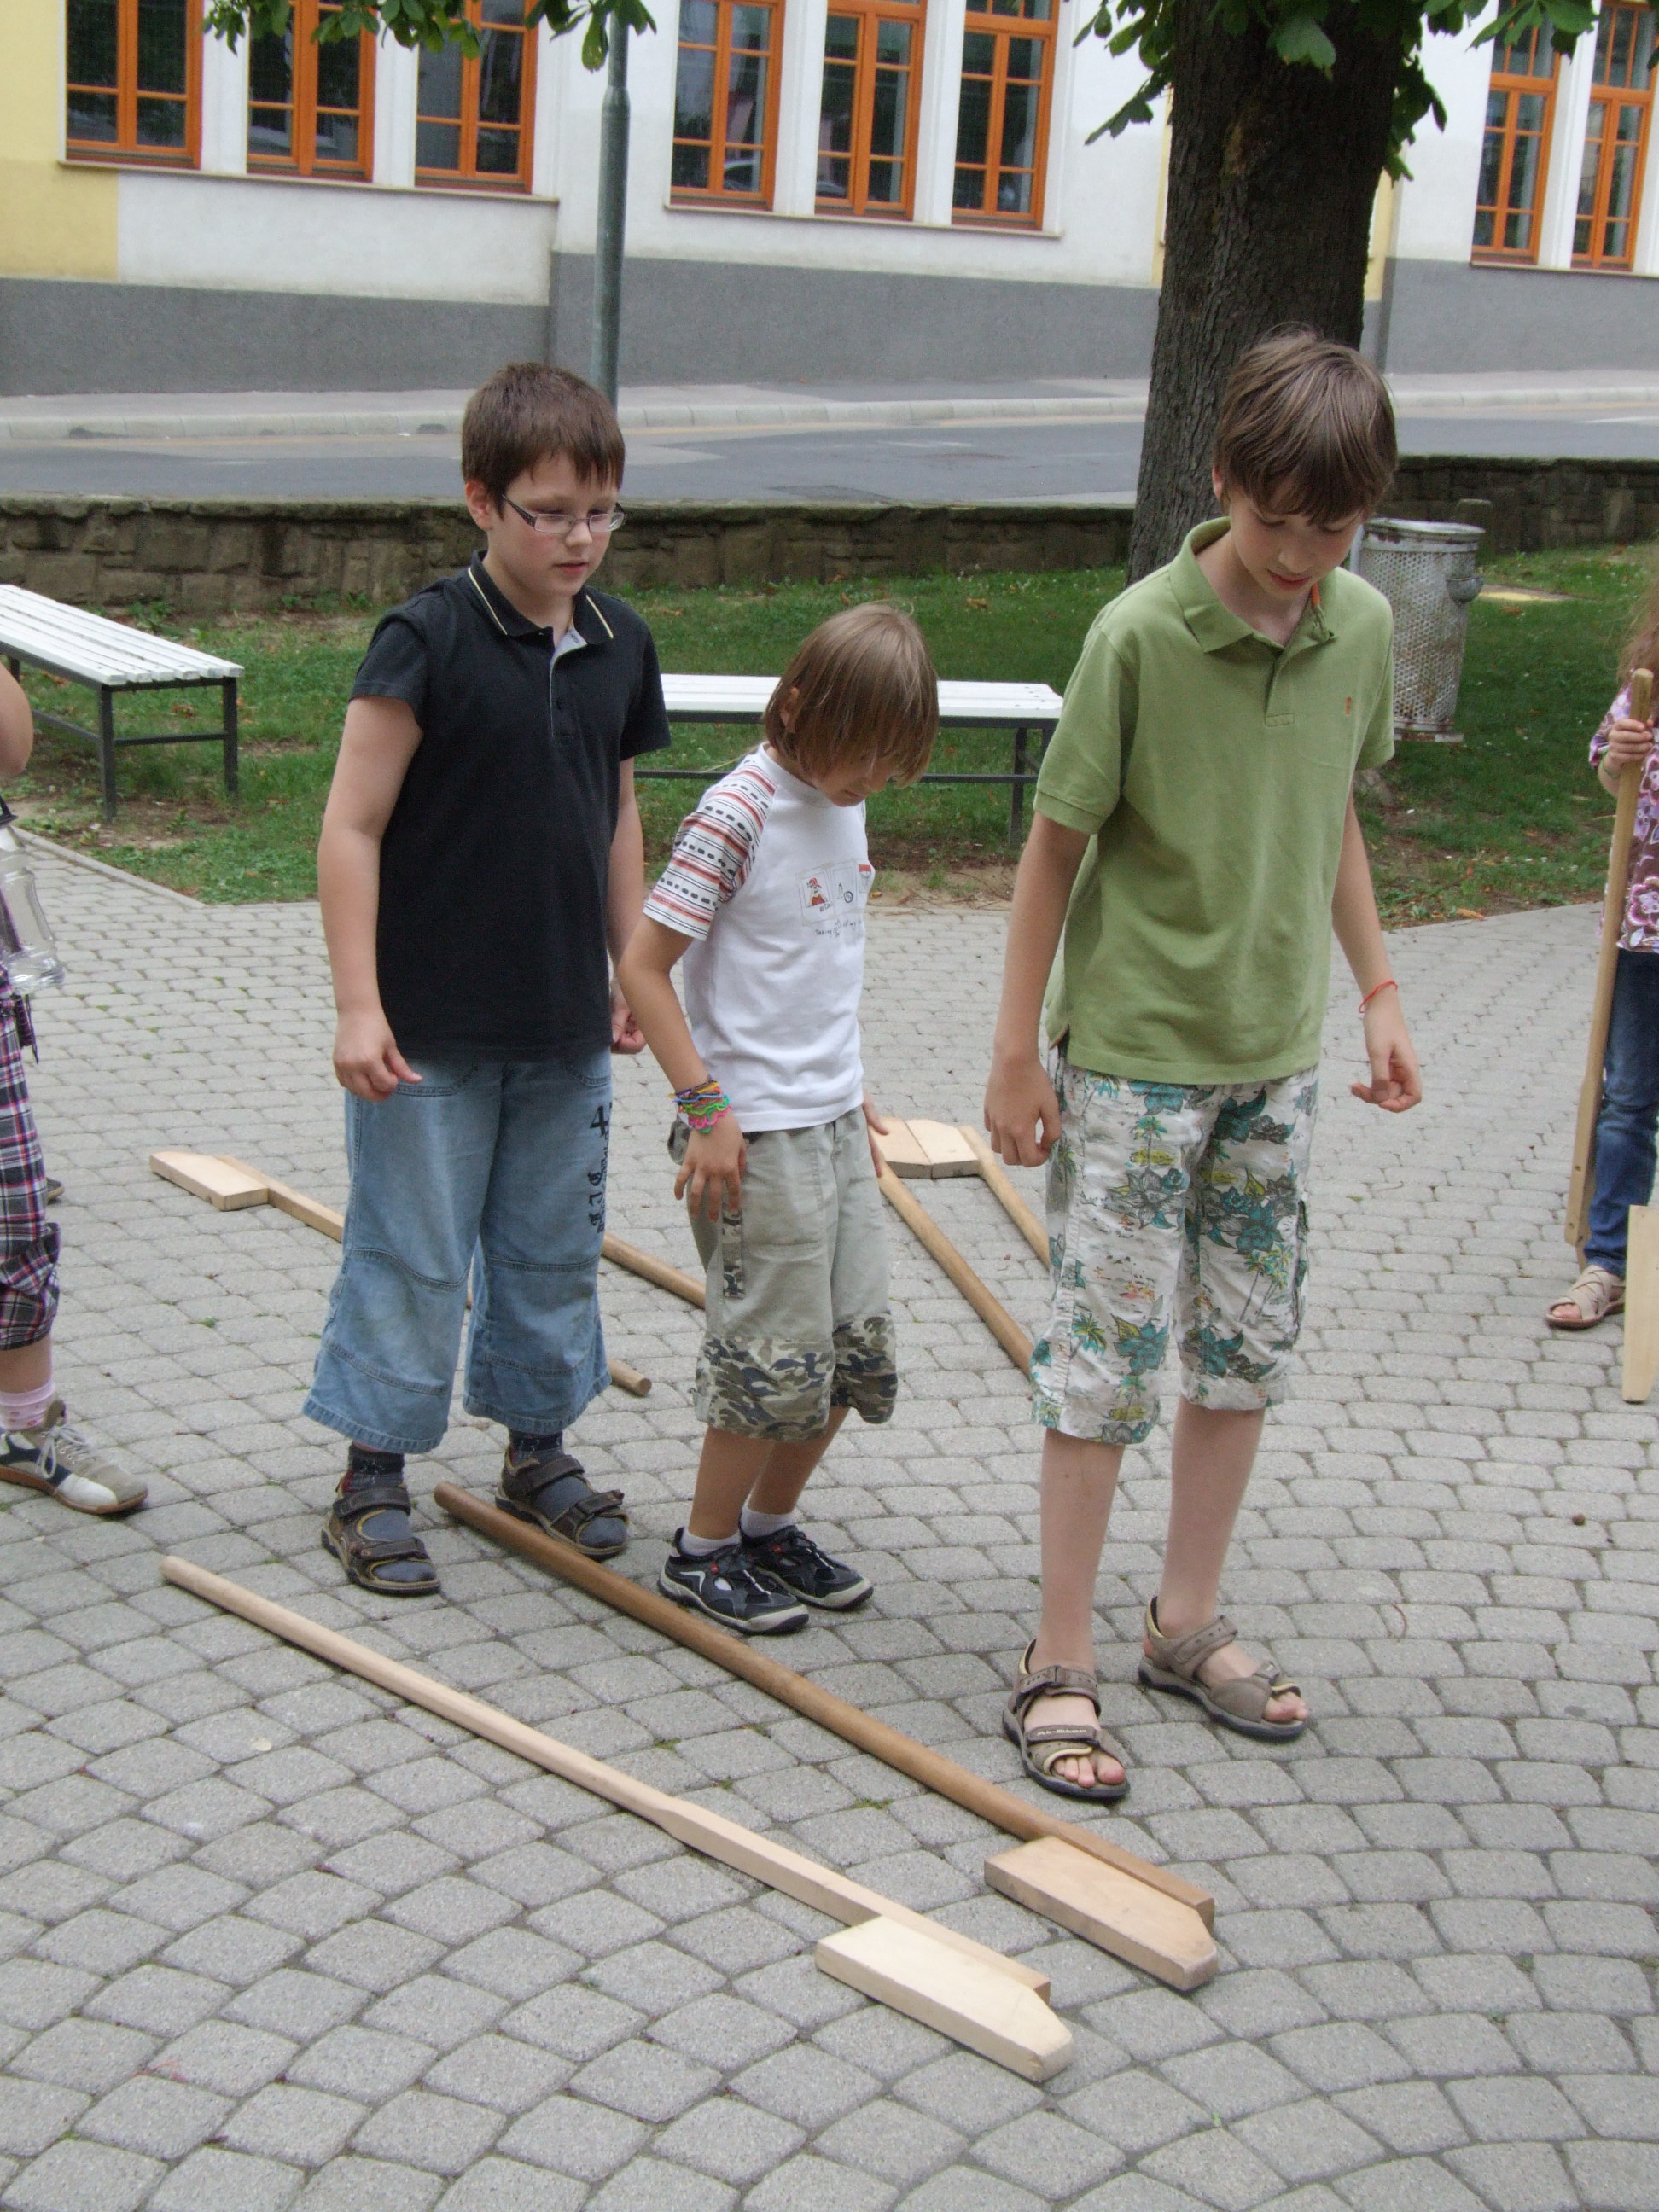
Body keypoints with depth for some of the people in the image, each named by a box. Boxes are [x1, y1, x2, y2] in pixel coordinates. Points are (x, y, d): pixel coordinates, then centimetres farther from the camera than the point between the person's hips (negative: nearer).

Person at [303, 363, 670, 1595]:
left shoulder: (621, 646, 5)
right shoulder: (429, 640, -14)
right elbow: (352, 827, -13)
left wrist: (631, 973, 16)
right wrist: (358, 1005, -16)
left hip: (565, 1028, 6)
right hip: (430, 1027, -5)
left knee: (556, 1247, 16)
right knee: (411, 1256, 4)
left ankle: (539, 1445, 34)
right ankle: (374, 1478, 18)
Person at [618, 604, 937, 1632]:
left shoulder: (845, 806, 9)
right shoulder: (738, 813, -16)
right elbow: (644, 967, -16)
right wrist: (705, 1107, -18)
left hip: (833, 1122, 8)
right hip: (755, 1130, -8)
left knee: (857, 1343, 12)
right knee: (779, 1353, -2)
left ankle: (770, 1524, 28)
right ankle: (704, 1551, 16)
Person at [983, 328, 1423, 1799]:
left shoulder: (1363, 628, 0)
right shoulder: (1141, 634, -17)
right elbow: (1057, 846, -10)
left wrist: (1377, 988, 13)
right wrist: (1016, 1056, -9)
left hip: (1276, 1057, 6)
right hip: (1135, 1058, -6)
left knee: (1249, 1348, 13)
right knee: (1109, 1358, -2)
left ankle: (1190, 1625, 29)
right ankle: (1060, 1667, 11)